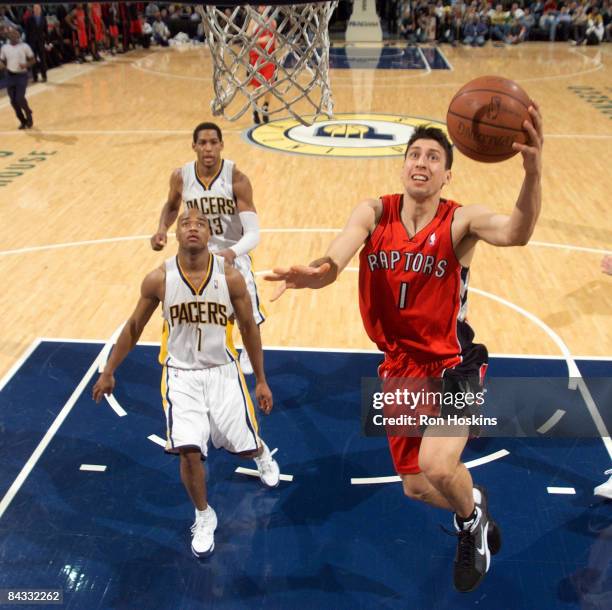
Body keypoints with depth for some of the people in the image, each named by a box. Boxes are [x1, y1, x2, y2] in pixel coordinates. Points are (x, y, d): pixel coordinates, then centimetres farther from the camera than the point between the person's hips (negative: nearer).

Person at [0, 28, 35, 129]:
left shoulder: (25, 46, -6)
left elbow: (32, 60, 2)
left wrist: (26, 65, -18)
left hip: (21, 75, -4)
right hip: (10, 76, 4)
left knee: (20, 98, -15)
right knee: (13, 101, 5)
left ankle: (29, 115, 14)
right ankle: (23, 121, 22)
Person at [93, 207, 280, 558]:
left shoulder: (230, 277, -13)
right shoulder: (159, 280, -12)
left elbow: (249, 328, -1)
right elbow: (134, 327, 3)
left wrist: (261, 380, 2)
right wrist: (109, 372, 9)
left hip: (223, 371, 1)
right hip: (181, 374, 0)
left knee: (246, 446, 7)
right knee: (189, 451, -12)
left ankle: (262, 453, 49)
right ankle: (204, 517, 17)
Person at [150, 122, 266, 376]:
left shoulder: (237, 178, -25)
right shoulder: (181, 177, -15)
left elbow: (253, 233, -29)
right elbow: (171, 205, 9)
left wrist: (232, 252, -49)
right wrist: (162, 228, -11)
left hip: (232, 254, -1)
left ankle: (248, 352, 48)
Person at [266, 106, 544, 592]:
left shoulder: (460, 221, -14)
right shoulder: (375, 213, -6)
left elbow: (515, 233, -34)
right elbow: (338, 255, -23)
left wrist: (533, 170, -52)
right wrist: (315, 273, -46)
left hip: (452, 364, -3)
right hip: (400, 368, 4)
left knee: (437, 466, -25)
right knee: (416, 486, 14)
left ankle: (472, 515, 14)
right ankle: (471, 513, 50)